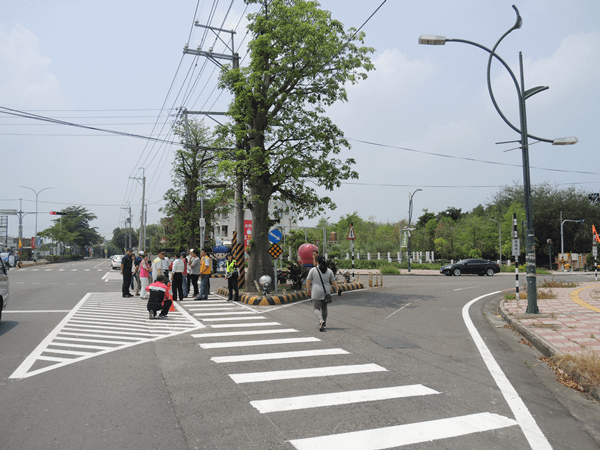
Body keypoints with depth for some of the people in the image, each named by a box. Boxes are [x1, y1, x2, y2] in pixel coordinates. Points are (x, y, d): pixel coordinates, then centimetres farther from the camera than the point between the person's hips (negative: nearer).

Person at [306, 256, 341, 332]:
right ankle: (324, 324, 20)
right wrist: (338, 289, 15)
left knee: (316, 308, -1)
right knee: (324, 308, 17)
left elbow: (308, 281, -1)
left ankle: (321, 320, -26)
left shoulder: (313, 270, -3)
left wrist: (308, 290, 10)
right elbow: (334, 282, 6)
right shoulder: (329, 271, 4)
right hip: (326, 292, 4)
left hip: (317, 292, -4)